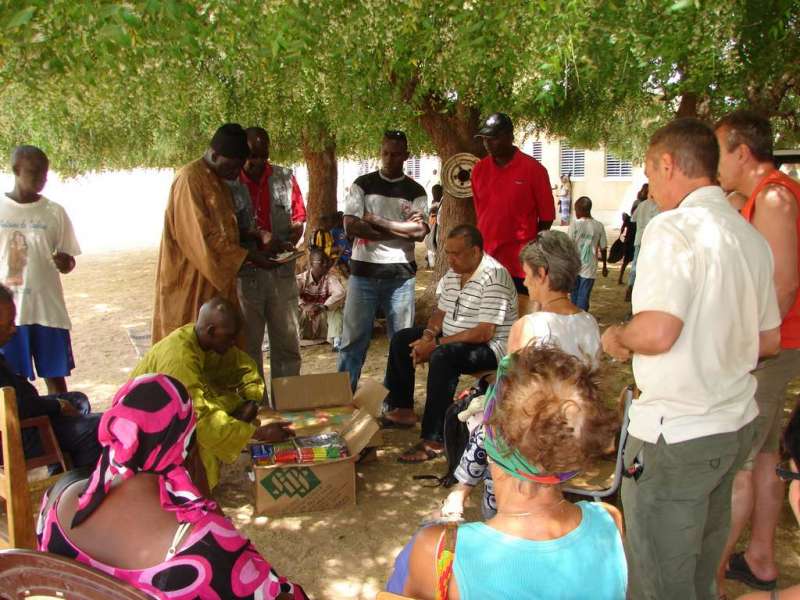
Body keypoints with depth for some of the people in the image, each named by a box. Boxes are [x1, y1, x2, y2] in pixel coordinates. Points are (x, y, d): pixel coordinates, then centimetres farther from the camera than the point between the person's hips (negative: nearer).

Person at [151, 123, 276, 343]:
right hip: (192, 283, -9)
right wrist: (248, 255, -21)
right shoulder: (190, 179, -16)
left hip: (218, 279, 9)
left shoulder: (219, 182, 13)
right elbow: (200, 236, -22)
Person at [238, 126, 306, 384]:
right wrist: (259, 237, -16)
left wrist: (289, 244, -12)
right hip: (244, 273, -2)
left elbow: (298, 219, 8)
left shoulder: (285, 177, 5)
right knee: (248, 344, 9)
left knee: (287, 344, 9)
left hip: (281, 271, 2)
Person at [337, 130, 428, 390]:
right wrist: (401, 230, -9)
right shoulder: (363, 184, 6)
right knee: (353, 338, 1)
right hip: (363, 271, -1)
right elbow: (351, 226, -7)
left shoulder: (415, 191, 7)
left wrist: (378, 221, -10)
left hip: (400, 273, 1)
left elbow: (420, 232, -7)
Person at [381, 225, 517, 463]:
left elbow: (484, 333, -28)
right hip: (451, 339, 10)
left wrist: (436, 344, -25)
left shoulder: (494, 277, -23)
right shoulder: (453, 272, 5)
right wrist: (429, 334, -10)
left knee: (442, 356, -36)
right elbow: (441, 312, 13)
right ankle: (401, 409, 14)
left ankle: (434, 439, -30)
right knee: (401, 340, 5)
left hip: (490, 347, -9)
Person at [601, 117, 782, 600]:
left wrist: (618, 338, -8)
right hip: (737, 424, 9)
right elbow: (769, 340, 15)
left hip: (676, 433, -8)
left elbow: (657, 332, -28)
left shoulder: (673, 228, -18)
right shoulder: (751, 237, 9)